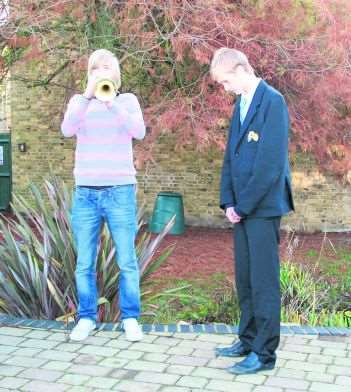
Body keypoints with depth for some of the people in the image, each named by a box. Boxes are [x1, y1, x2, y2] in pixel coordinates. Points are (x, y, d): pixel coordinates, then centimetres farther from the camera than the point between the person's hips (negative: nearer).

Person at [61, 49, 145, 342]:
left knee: (127, 261, 2)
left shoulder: (128, 100, 6)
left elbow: (139, 132, -12)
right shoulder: (79, 101, 9)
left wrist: (113, 103, -24)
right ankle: (87, 317, 18)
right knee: (85, 262, 6)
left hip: (121, 191, -1)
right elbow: (67, 130, -11)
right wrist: (88, 95, -22)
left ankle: (130, 317, 14)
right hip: (85, 193, 2)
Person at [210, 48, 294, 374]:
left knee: (263, 280, -2)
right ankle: (248, 340, 25)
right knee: (244, 278, 14)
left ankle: (265, 353, 7)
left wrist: (243, 205, -14)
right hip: (242, 207, 8)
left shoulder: (272, 101, -12)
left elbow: (271, 161, -18)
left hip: (262, 206, -8)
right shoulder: (241, 104, 14)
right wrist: (228, 201, 3)